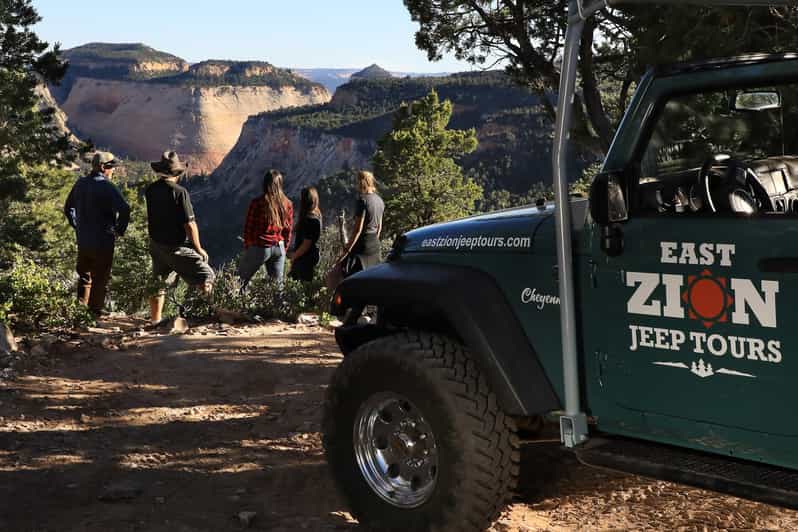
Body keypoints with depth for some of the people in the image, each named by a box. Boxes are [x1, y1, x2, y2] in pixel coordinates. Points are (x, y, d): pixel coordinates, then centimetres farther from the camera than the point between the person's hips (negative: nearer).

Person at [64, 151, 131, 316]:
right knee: (101, 278, 4)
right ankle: (96, 310, 10)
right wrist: (120, 230, -14)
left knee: (84, 276, 20)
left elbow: (68, 208, 20)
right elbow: (124, 209, -29)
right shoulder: (106, 187, -16)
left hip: (82, 240, 7)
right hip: (102, 241, -7)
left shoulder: (80, 184, 8)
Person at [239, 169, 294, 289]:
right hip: (279, 247, 4)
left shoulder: (257, 203, -13)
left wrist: (247, 246, 9)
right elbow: (288, 229, 7)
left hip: (260, 247, -4)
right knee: (277, 282, 14)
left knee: (242, 279, 9)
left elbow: (248, 227, -5)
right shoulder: (287, 204, 0)